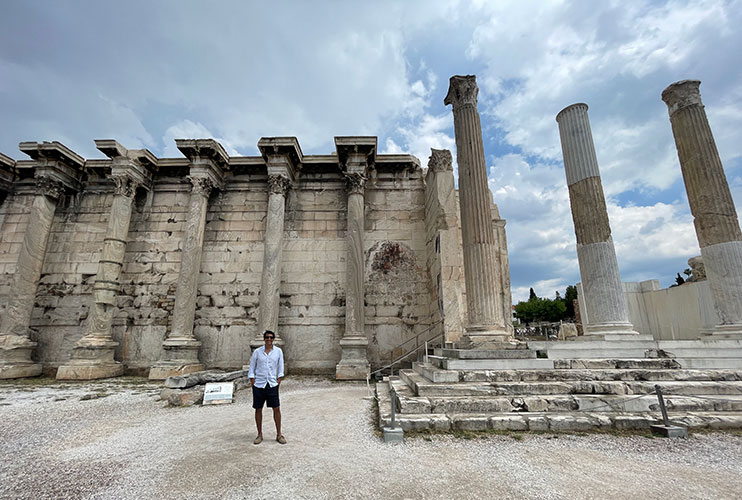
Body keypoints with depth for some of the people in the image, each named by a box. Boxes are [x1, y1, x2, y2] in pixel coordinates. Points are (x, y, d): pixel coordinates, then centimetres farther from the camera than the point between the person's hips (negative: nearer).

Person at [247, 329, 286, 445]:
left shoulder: (278, 351, 1)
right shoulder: (257, 352, -1)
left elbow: (280, 367, 7)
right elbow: (252, 367, 5)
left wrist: (279, 380, 0)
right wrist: (252, 381, -2)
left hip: (272, 384, 0)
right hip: (259, 384, 0)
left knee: (276, 409, 1)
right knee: (258, 409, 8)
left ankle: (279, 434, 14)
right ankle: (260, 434, 25)